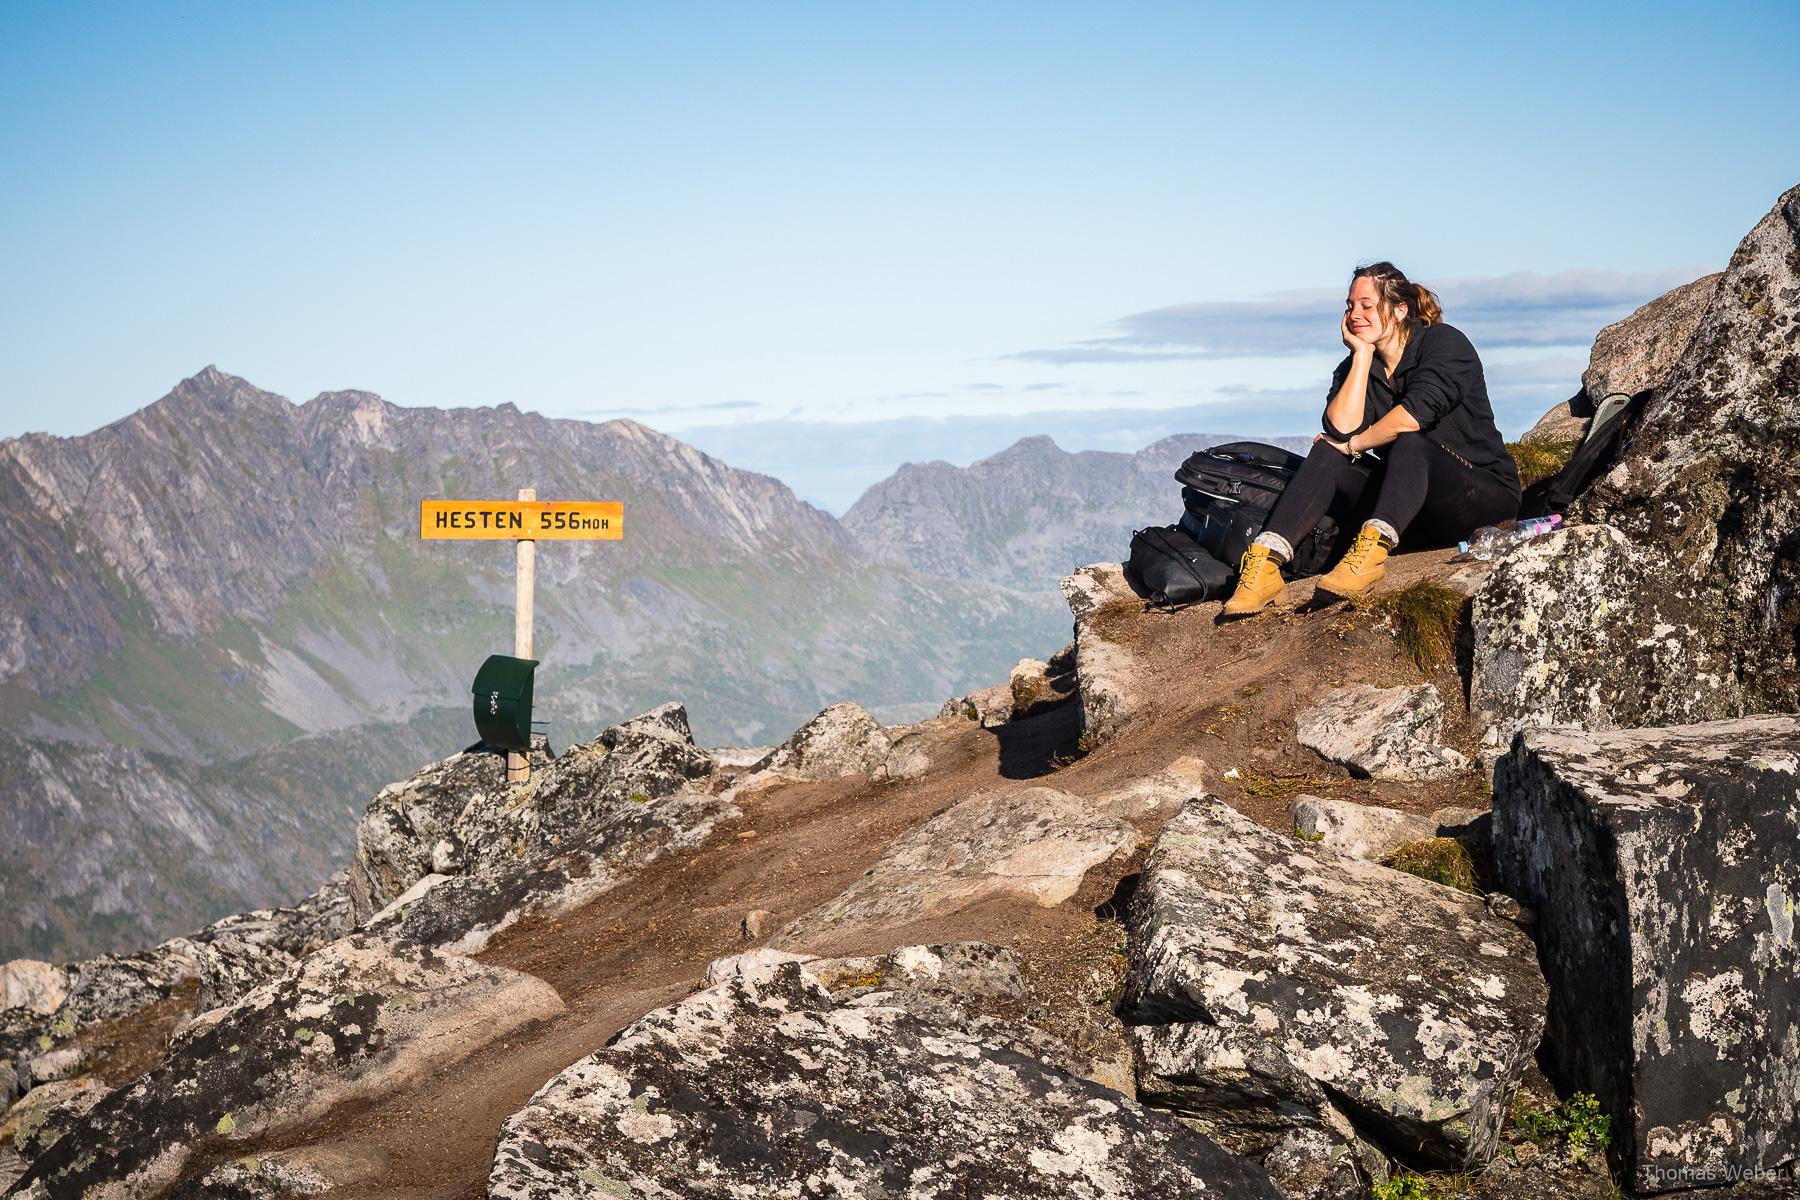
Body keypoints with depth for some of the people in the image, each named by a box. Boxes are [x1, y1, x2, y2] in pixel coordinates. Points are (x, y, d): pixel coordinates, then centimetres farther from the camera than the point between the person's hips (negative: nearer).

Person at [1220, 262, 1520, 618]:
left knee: (1409, 442, -32)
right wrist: (1363, 353, -9)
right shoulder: (1353, 367, 8)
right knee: (1328, 455, -15)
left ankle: (1373, 549, -56)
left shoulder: (1445, 343, -8)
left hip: (1485, 491, -5)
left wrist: (1353, 445, -12)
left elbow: (1414, 414, -25)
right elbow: (1341, 428, -13)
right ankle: (1264, 563, -35)